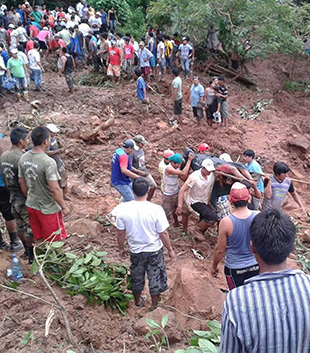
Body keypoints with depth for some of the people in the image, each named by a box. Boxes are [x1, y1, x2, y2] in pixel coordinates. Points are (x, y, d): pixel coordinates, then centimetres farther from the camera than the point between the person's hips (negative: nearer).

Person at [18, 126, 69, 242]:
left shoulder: (23, 158, -4)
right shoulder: (48, 162, -26)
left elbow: (22, 183, 7)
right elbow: (54, 189, -25)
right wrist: (64, 207, -12)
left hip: (31, 206, 7)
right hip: (48, 209, -7)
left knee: (38, 239, 22)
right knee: (55, 241, 11)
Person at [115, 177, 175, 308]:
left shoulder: (123, 209, -19)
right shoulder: (156, 209, -25)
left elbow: (120, 233, -8)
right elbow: (163, 234, -16)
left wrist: (121, 248, 10)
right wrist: (170, 250, 0)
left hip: (135, 251, 2)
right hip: (154, 251, -2)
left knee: (137, 278, 26)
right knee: (155, 278, 21)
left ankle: (138, 302, 49)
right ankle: (154, 306, 39)